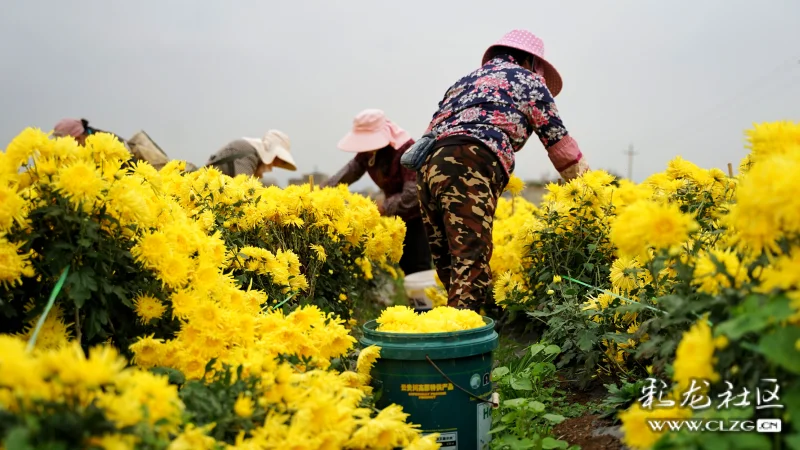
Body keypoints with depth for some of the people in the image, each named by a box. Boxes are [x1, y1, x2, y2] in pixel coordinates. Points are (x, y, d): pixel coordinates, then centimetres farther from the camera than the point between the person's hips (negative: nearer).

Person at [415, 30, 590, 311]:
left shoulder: (466, 81, 37)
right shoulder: (527, 80, 20)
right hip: (468, 168, -6)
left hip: (428, 168, 7)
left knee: (450, 272, 10)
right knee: (471, 268, -14)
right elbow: (560, 144, 19)